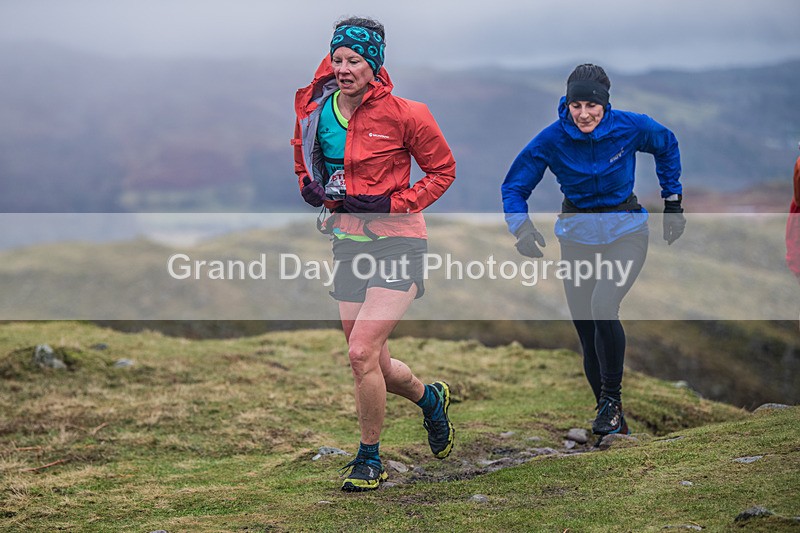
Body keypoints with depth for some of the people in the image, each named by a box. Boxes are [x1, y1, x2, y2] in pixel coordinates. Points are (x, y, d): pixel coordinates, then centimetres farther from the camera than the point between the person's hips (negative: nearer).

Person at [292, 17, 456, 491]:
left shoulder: (404, 114, -11)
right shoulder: (314, 111, 3)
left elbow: (443, 170, -1)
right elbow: (305, 161, 23)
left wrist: (392, 205, -12)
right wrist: (310, 188, 2)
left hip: (397, 243, -6)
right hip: (348, 244, 6)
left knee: (362, 352, -18)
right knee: (375, 365, 10)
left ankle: (370, 460, 2)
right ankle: (430, 398, 44)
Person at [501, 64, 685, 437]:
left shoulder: (630, 127, -13)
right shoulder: (552, 139, -13)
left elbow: (666, 146, 9)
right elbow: (514, 186, -6)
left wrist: (673, 200, 11)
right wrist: (521, 227, -25)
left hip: (626, 231, -2)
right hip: (578, 235, 2)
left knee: (603, 307, -26)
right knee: (585, 327, 2)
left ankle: (612, 398, -7)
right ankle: (612, 416, 19)